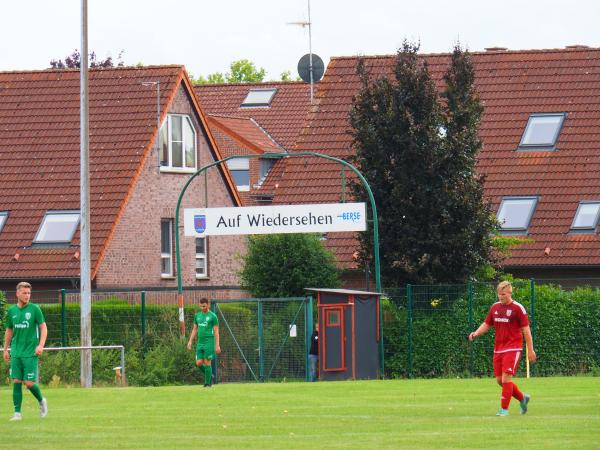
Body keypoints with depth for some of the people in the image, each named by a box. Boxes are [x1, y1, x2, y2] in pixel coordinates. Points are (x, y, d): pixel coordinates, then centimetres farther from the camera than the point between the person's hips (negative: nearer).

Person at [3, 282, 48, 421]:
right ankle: (17, 412, 3)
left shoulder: (34, 309, -3)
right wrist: (5, 349, 16)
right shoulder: (11, 311, 8)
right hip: (16, 353, 3)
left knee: (29, 383, -6)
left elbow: (43, 328, -2)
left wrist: (41, 345, -15)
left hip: (30, 352, -3)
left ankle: (41, 401, 21)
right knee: (16, 382, -1)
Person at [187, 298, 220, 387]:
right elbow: (194, 329, 18)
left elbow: (216, 331, -5)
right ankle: (210, 376, 21)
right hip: (200, 343, 5)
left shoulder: (213, 316, -4)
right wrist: (190, 341, 8)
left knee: (207, 363, -6)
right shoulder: (197, 315, 13)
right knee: (199, 363, -2)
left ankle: (207, 383, 4)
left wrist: (217, 345, -10)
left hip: (209, 342, -5)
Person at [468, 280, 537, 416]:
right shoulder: (495, 307, 10)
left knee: (506, 377, -14)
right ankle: (522, 398, 27)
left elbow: (526, 330, -6)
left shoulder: (517, 308, -7)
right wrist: (476, 333, -4)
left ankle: (504, 409, -6)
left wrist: (530, 350, -7)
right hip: (498, 348, 7)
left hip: (512, 348, -6)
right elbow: (487, 324, 17)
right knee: (500, 380, 7)